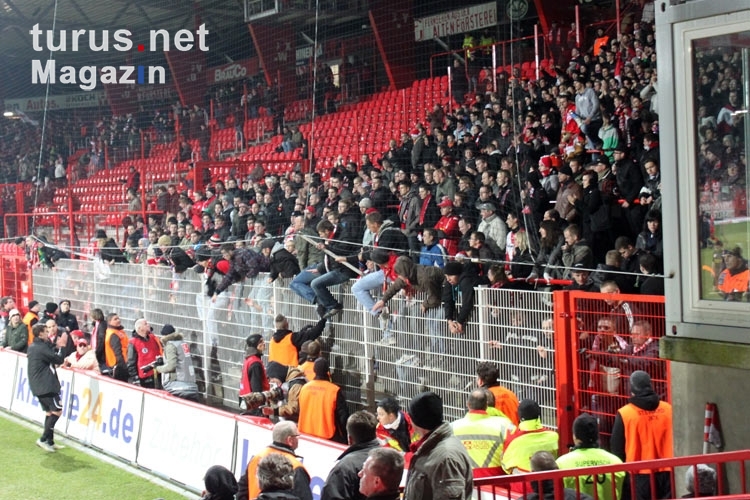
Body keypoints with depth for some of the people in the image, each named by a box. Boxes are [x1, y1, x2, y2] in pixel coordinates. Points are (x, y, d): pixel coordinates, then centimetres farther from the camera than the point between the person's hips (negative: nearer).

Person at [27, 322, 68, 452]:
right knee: (57, 411, -6)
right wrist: (62, 345, 1)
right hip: (46, 386, -10)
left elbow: (49, 353, 15)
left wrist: (57, 345, 7)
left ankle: (50, 442, 14)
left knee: (50, 413, 14)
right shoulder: (42, 348, -17)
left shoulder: (33, 346, 13)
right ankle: (43, 439, -9)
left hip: (38, 386, 10)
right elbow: (59, 360, -12)